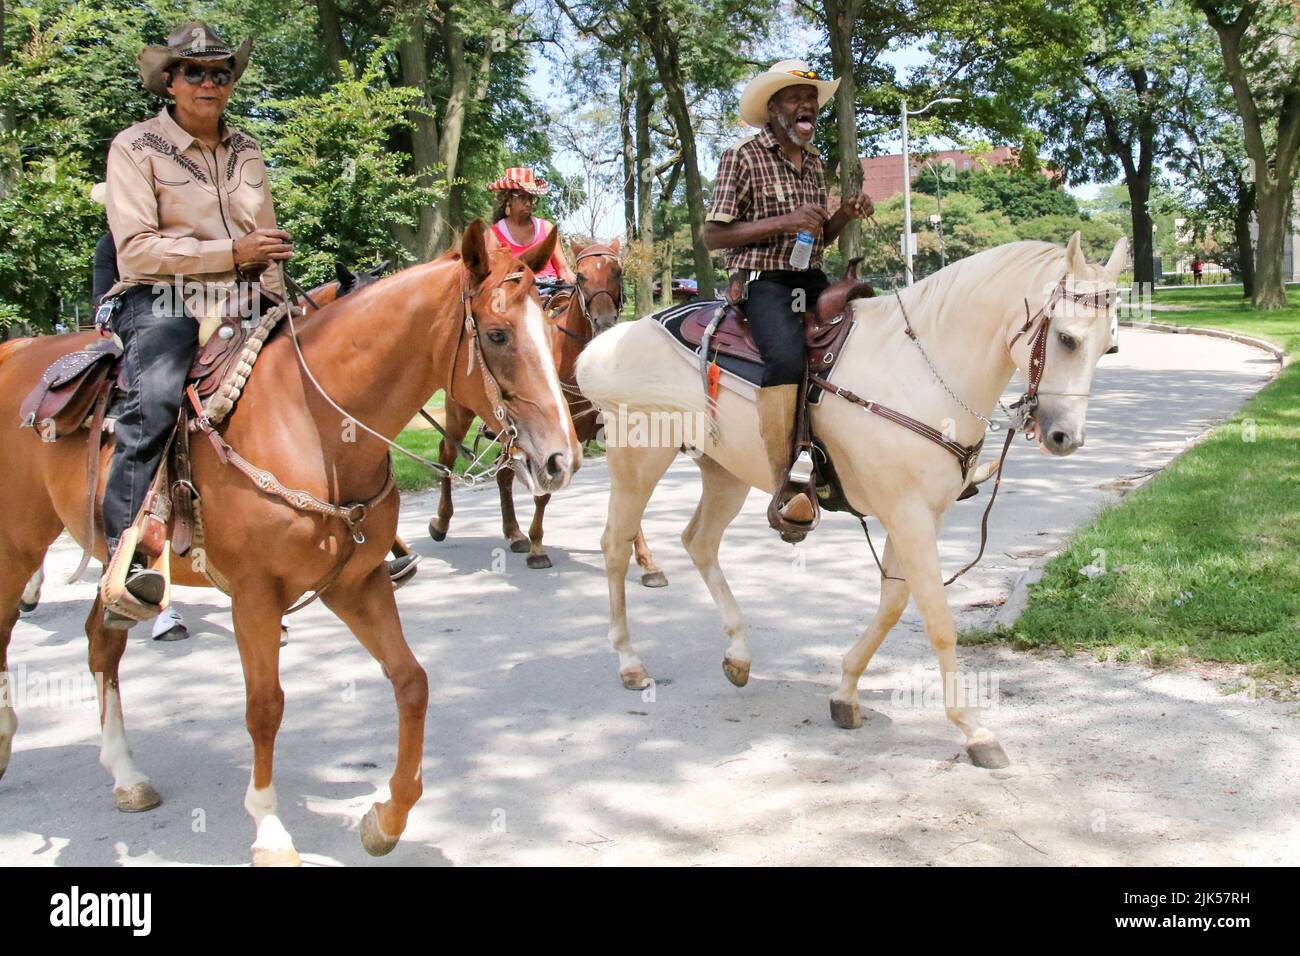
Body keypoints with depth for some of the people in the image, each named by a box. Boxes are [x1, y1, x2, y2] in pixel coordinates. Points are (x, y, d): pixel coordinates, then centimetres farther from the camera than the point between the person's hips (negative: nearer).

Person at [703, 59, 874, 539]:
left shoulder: (814, 162, 18)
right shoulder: (743, 156, -3)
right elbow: (714, 235, -8)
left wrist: (845, 216, 4)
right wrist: (783, 222, -16)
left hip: (812, 282, 8)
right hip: (763, 281, -8)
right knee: (786, 357, -34)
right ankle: (787, 490, -38)